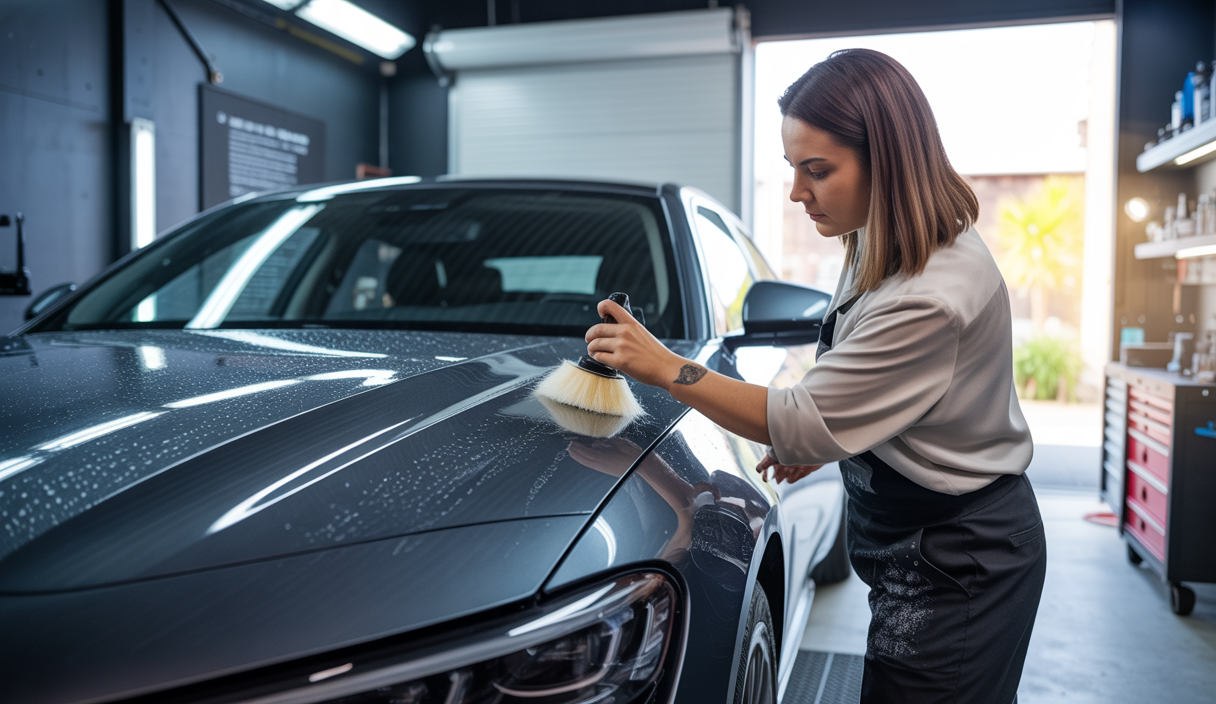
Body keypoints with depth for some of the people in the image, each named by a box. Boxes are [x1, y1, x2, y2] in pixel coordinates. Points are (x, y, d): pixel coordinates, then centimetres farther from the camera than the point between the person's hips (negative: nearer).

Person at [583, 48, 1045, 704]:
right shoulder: (884, 250, 1)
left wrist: (665, 368, -21)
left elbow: (803, 424, -26)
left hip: (956, 565, -9)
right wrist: (818, 437, 5)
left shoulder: (934, 295, -31)